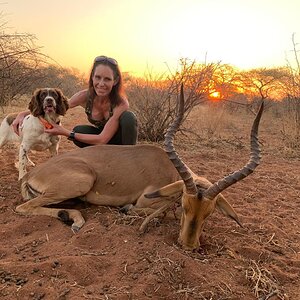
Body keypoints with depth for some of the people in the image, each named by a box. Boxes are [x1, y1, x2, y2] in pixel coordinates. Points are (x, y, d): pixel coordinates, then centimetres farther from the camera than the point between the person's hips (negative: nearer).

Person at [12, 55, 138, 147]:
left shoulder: (121, 103, -32)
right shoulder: (85, 96, -21)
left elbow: (103, 139, -33)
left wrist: (65, 133, -34)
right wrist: (24, 114, -21)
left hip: (120, 139, -3)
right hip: (101, 136, 3)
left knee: (129, 116, -33)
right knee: (78, 130, -28)